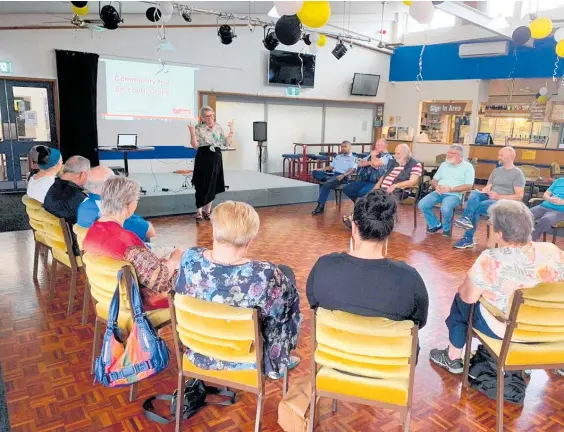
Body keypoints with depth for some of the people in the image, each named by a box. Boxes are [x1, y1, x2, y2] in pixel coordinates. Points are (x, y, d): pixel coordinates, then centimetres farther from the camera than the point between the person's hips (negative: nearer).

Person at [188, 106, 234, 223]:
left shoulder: (218, 127, 8)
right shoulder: (199, 128, -4)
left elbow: (227, 143, 8)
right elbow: (195, 145, -10)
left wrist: (231, 130, 3)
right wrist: (192, 133, -22)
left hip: (216, 158, 5)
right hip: (203, 158, -4)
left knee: (213, 185, 8)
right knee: (202, 186, -5)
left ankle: (207, 211, 20)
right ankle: (199, 212, 4)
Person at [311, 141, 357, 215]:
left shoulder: (353, 158, 8)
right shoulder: (338, 156, 29)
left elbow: (352, 169, -8)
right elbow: (331, 166, 27)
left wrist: (343, 175, -26)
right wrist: (321, 169, 9)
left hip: (342, 176, -7)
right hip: (332, 174, 7)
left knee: (326, 184, -35)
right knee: (315, 172, -13)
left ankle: (320, 206, -35)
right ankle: (329, 180, -32)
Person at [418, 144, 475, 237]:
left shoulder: (468, 166, 2)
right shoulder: (444, 164, 18)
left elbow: (468, 186, -7)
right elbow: (434, 180, 17)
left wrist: (451, 189, -18)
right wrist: (437, 186, -8)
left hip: (454, 194, -5)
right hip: (439, 192, 5)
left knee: (445, 209, -36)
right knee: (422, 204, -19)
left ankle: (446, 228, -3)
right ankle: (435, 225, 5)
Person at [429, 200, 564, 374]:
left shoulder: (491, 260, -27)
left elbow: (468, 297, -16)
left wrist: (465, 287, 6)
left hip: (502, 329, -5)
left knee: (460, 299, 21)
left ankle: (453, 359, 31)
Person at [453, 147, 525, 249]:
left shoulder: (518, 173, 0)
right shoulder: (496, 171, 21)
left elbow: (519, 196, -8)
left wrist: (498, 197, -18)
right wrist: (485, 191, -8)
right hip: (489, 198, 6)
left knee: (476, 207, -31)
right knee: (474, 193, -27)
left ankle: (468, 238, -25)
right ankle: (466, 219, -42)